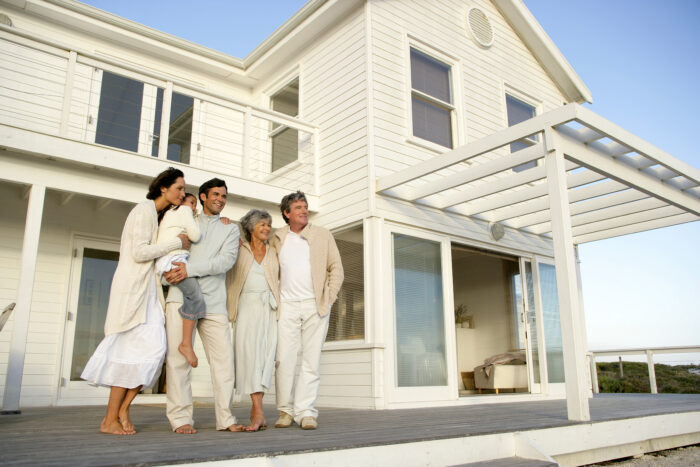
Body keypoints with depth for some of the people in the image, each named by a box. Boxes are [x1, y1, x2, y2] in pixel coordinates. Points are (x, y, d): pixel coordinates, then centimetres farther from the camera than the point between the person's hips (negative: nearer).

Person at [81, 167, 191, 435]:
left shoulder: (158, 215, 21)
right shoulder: (144, 210, -8)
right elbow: (139, 252, -17)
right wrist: (177, 242, -10)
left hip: (147, 290, 9)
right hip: (132, 286, -9)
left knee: (154, 349, -2)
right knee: (134, 351, -9)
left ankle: (122, 408, 7)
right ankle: (109, 420, 0)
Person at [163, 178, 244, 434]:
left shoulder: (230, 229, 16)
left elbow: (226, 260, -1)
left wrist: (191, 269, -13)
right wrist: (168, 272, -4)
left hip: (213, 301, 1)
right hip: (181, 296, 0)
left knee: (224, 358, -4)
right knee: (178, 357, -5)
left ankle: (225, 417, 3)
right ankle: (181, 418, 1)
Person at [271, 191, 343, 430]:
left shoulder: (323, 235, 9)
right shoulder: (277, 238, 11)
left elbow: (336, 269, 8)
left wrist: (328, 299, -1)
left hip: (315, 306, -1)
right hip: (287, 305, 1)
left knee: (312, 361, -1)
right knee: (284, 360, -3)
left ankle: (305, 411, 5)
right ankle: (286, 410, 10)